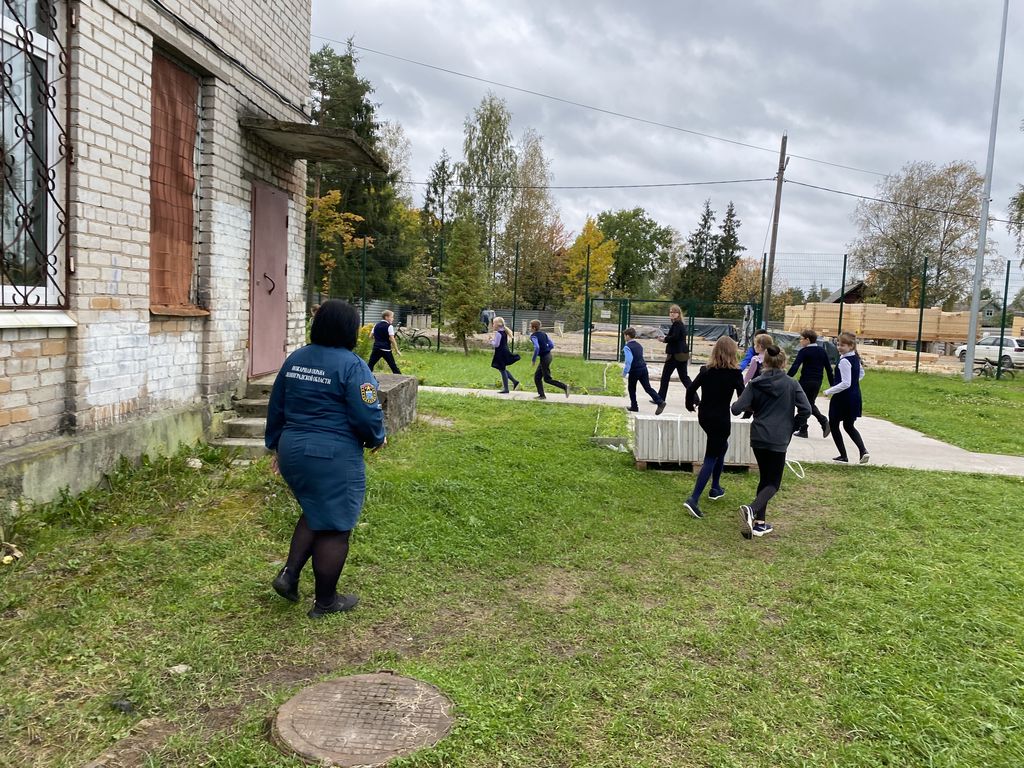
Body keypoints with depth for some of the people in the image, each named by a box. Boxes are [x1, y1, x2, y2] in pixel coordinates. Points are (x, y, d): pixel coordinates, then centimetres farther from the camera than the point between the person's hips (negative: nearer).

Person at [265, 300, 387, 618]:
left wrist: (276, 445, 25)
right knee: (334, 526, 6)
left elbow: (276, 407, 14)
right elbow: (366, 414, -17)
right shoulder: (351, 365, -14)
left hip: (293, 451, 7)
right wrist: (377, 437, 3)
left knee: (315, 513, 27)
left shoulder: (295, 359, 7)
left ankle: (289, 573, 15)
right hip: (334, 457, -7)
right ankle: (325, 602, 18)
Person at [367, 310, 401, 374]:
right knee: (393, 366, 0)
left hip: (376, 348, 5)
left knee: (370, 364, 8)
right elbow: (392, 339, -14)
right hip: (386, 349, -5)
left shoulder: (376, 325, 11)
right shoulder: (389, 326, -7)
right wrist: (397, 350, -10)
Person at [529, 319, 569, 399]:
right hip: (548, 355, 9)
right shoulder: (543, 334, 10)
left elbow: (537, 348, -29)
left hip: (544, 358, -9)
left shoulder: (534, 336, -14)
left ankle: (564, 386, -2)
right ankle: (541, 395, 16)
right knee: (537, 376, 15)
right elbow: (551, 345, 11)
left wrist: (534, 360, -19)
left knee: (547, 379, 1)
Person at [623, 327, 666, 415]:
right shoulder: (639, 345, 14)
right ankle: (660, 402, -9)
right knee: (648, 388, 4)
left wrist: (624, 373, -15)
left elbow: (628, 361, -21)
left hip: (634, 370, -6)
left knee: (631, 388, 13)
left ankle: (634, 406, 18)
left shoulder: (627, 347, -11)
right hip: (643, 368, 6)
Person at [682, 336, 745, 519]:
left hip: (704, 417, 6)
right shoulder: (734, 373, -12)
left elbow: (691, 388, -1)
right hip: (721, 420, -6)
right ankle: (693, 499, -13)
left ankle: (715, 488, 36)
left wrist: (690, 405, 17)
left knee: (722, 447, 28)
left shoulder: (706, 370, -1)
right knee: (711, 458, -2)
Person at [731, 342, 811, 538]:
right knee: (773, 483, 5)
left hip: (758, 438, 3)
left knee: (765, 478, 19)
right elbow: (805, 410, -9)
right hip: (779, 440, -3)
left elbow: (736, 408, -8)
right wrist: (791, 427, 6)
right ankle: (752, 509, -22)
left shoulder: (755, 384, -2)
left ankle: (760, 522, 18)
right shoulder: (792, 384, -4)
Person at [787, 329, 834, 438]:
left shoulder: (804, 351, -10)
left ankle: (803, 430, 9)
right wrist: (832, 384, 15)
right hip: (817, 383, 6)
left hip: (806, 381, -6)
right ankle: (824, 422, 3)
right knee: (810, 404, 21)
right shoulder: (822, 351, 9)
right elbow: (829, 368, 11)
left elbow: (795, 367, -18)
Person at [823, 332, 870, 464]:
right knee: (849, 426, 19)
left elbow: (845, 383, -24)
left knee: (833, 424, 9)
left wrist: (828, 392, -17)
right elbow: (861, 374, 25)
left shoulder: (844, 361, -21)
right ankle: (863, 450, 0)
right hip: (855, 396, 9)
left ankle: (843, 456, 9)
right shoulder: (856, 358, 7)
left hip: (843, 397, -9)